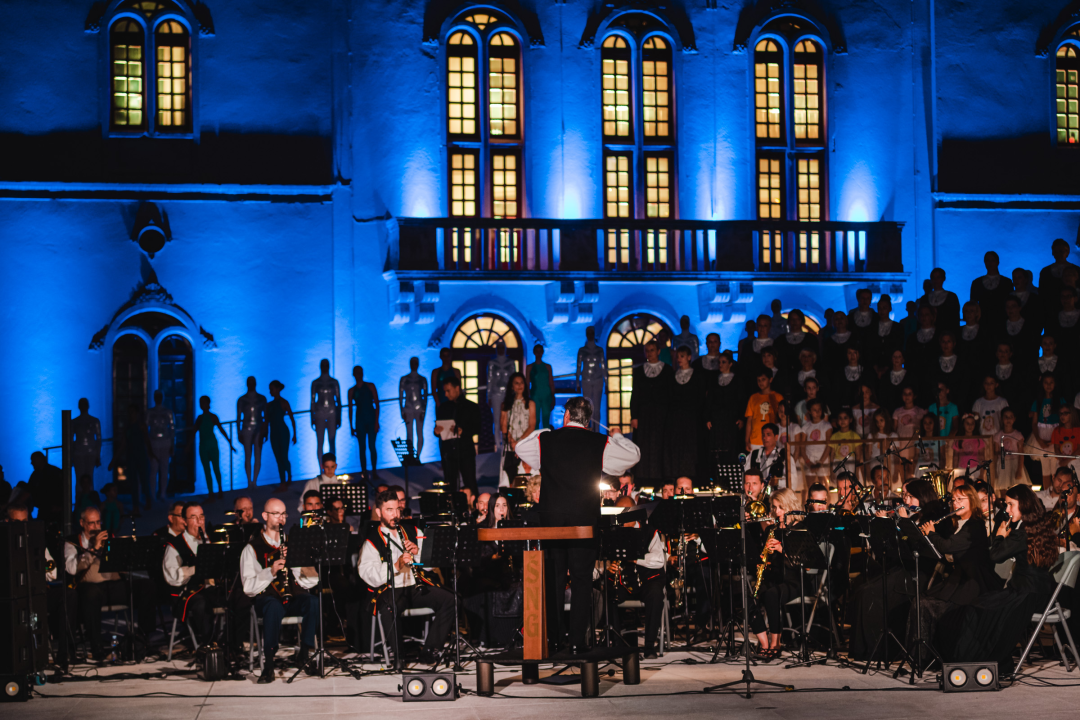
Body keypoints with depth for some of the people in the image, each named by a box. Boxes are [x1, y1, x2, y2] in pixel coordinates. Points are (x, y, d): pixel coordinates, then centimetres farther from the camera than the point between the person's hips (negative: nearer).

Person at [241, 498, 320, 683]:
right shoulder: (253, 548, 7)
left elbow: (311, 581, 9)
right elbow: (248, 587, -3)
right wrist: (270, 572, -19)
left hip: (294, 597, 3)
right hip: (267, 598, -3)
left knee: (313, 603, -31)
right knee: (274, 607, -39)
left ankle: (304, 654, -17)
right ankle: (268, 665, -31)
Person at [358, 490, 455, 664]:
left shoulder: (412, 531, 18)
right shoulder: (372, 540, 2)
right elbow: (367, 575, -12)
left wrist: (418, 551, -6)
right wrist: (396, 566, -24)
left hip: (417, 587, 5)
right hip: (390, 590, -4)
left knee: (449, 600, -21)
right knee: (389, 610, -39)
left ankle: (429, 650, -15)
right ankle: (399, 655, -18)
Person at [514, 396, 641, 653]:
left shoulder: (545, 439, 1)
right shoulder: (600, 444, -3)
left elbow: (520, 448, 20)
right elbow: (633, 455, 6)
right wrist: (617, 436, 22)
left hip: (551, 519, 1)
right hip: (585, 519, -1)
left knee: (553, 579, 9)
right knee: (582, 580, 3)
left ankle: (552, 638, 12)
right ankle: (578, 639, -1)